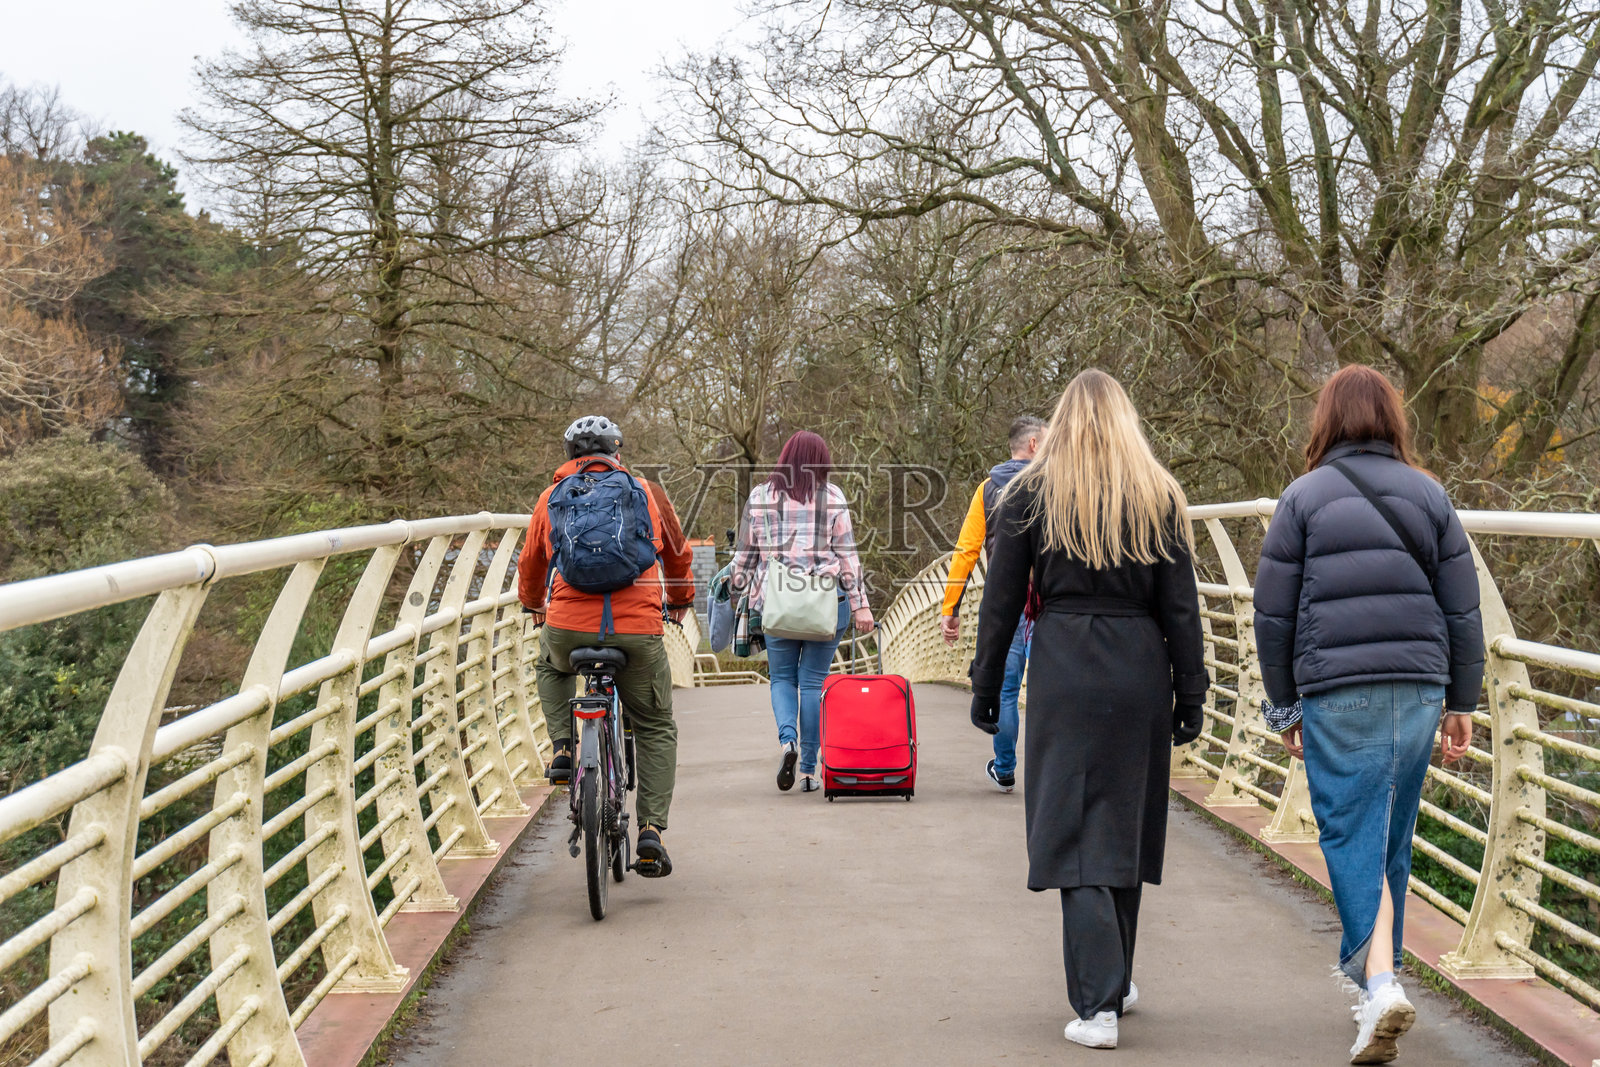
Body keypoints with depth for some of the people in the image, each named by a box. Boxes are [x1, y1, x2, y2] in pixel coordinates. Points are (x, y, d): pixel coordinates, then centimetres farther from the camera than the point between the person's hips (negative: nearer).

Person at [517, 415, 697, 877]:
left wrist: (533, 604, 45)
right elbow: (678, 554, 24)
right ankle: (651, 830, 1)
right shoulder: (647, 493, 11)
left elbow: (530, 564, 24)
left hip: (568, 627, 1)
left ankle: (563, 748, 18)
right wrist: (681, 599, 44)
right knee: (656, 731, 14)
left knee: (551, 667, 37)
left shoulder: (553, 498, 12)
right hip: (638, 631, -1)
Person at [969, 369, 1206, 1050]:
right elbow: (1180, 607, 3)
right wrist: (1190, 696, 7)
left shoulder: (1029, 495, 2)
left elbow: (1001, 599, 2)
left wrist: (986, 688, 8)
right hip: (1140, 669, 2)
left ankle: (1098, 1005, -11)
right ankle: (1116, 981, 28)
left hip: (1064, 668, -2)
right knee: (1126, 822, 15)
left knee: (1074, 830, -2)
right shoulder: (1160, 496, 6)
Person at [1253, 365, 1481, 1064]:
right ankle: (1374, 969, 24)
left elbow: (1274, 613, 2)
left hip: (1337, 693, -3)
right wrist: (1462, 702, 16)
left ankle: (1381, 981, -19)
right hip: (1418, 689, 3)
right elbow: (1462, 609, 9)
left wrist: (1284, 706, 11)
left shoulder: (1305, 497, 2)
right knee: (1393, 838, 12)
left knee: (1351, 833, -3)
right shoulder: (1428, 495, 9)